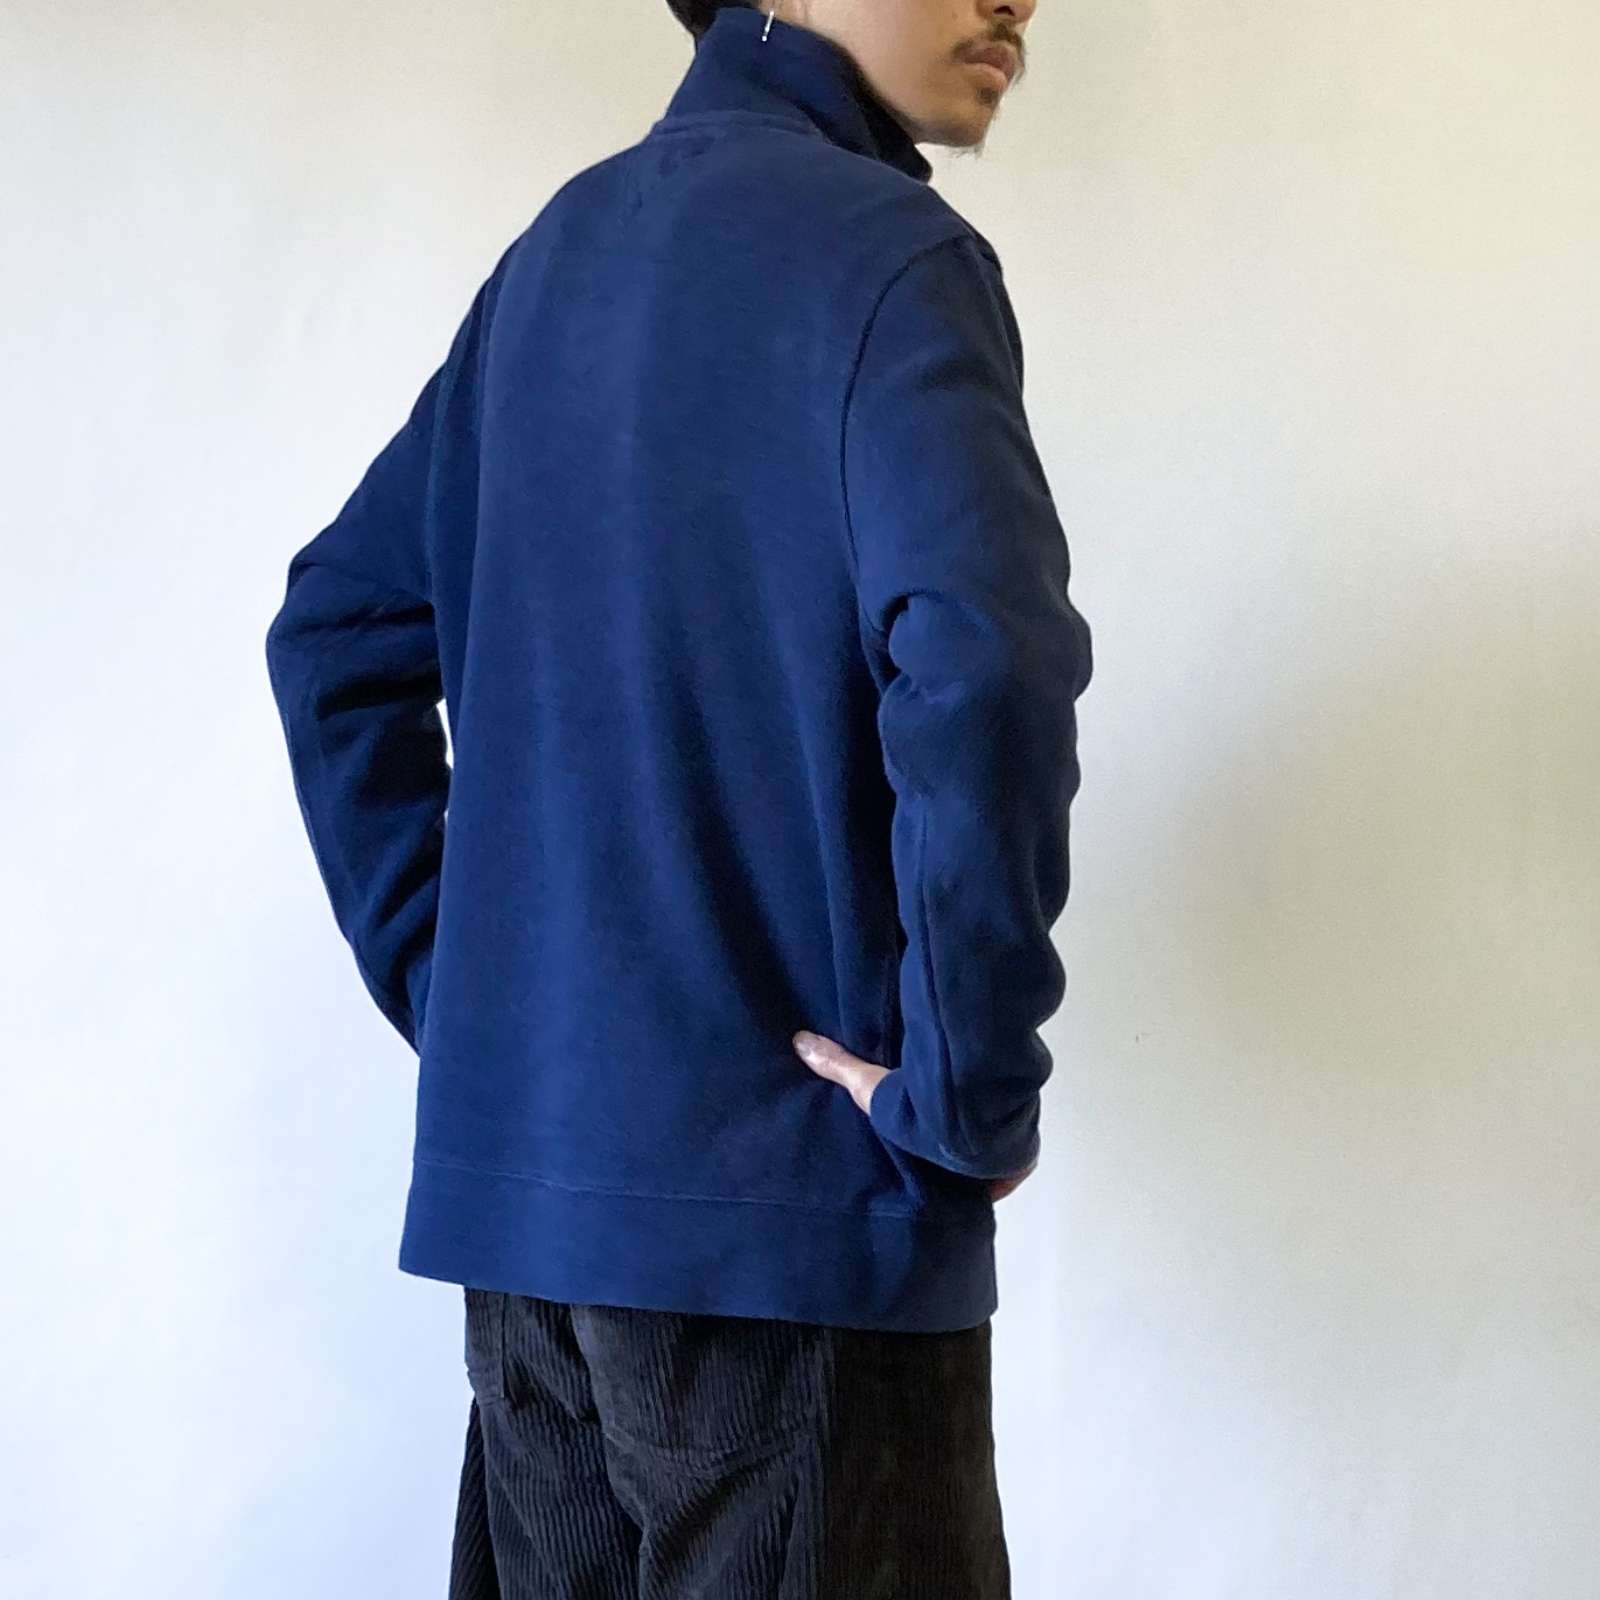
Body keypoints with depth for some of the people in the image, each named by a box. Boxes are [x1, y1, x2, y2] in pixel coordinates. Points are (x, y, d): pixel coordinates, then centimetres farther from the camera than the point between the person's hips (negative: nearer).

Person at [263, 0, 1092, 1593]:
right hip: (788, 1189, -7)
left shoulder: (555, 250, 12)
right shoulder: (881, 250, -11)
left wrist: (444, 986, 12)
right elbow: (985, 672, -27)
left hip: (514, 1169, 7)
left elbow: (334, 638, 16)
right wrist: (969, 1101, -16)